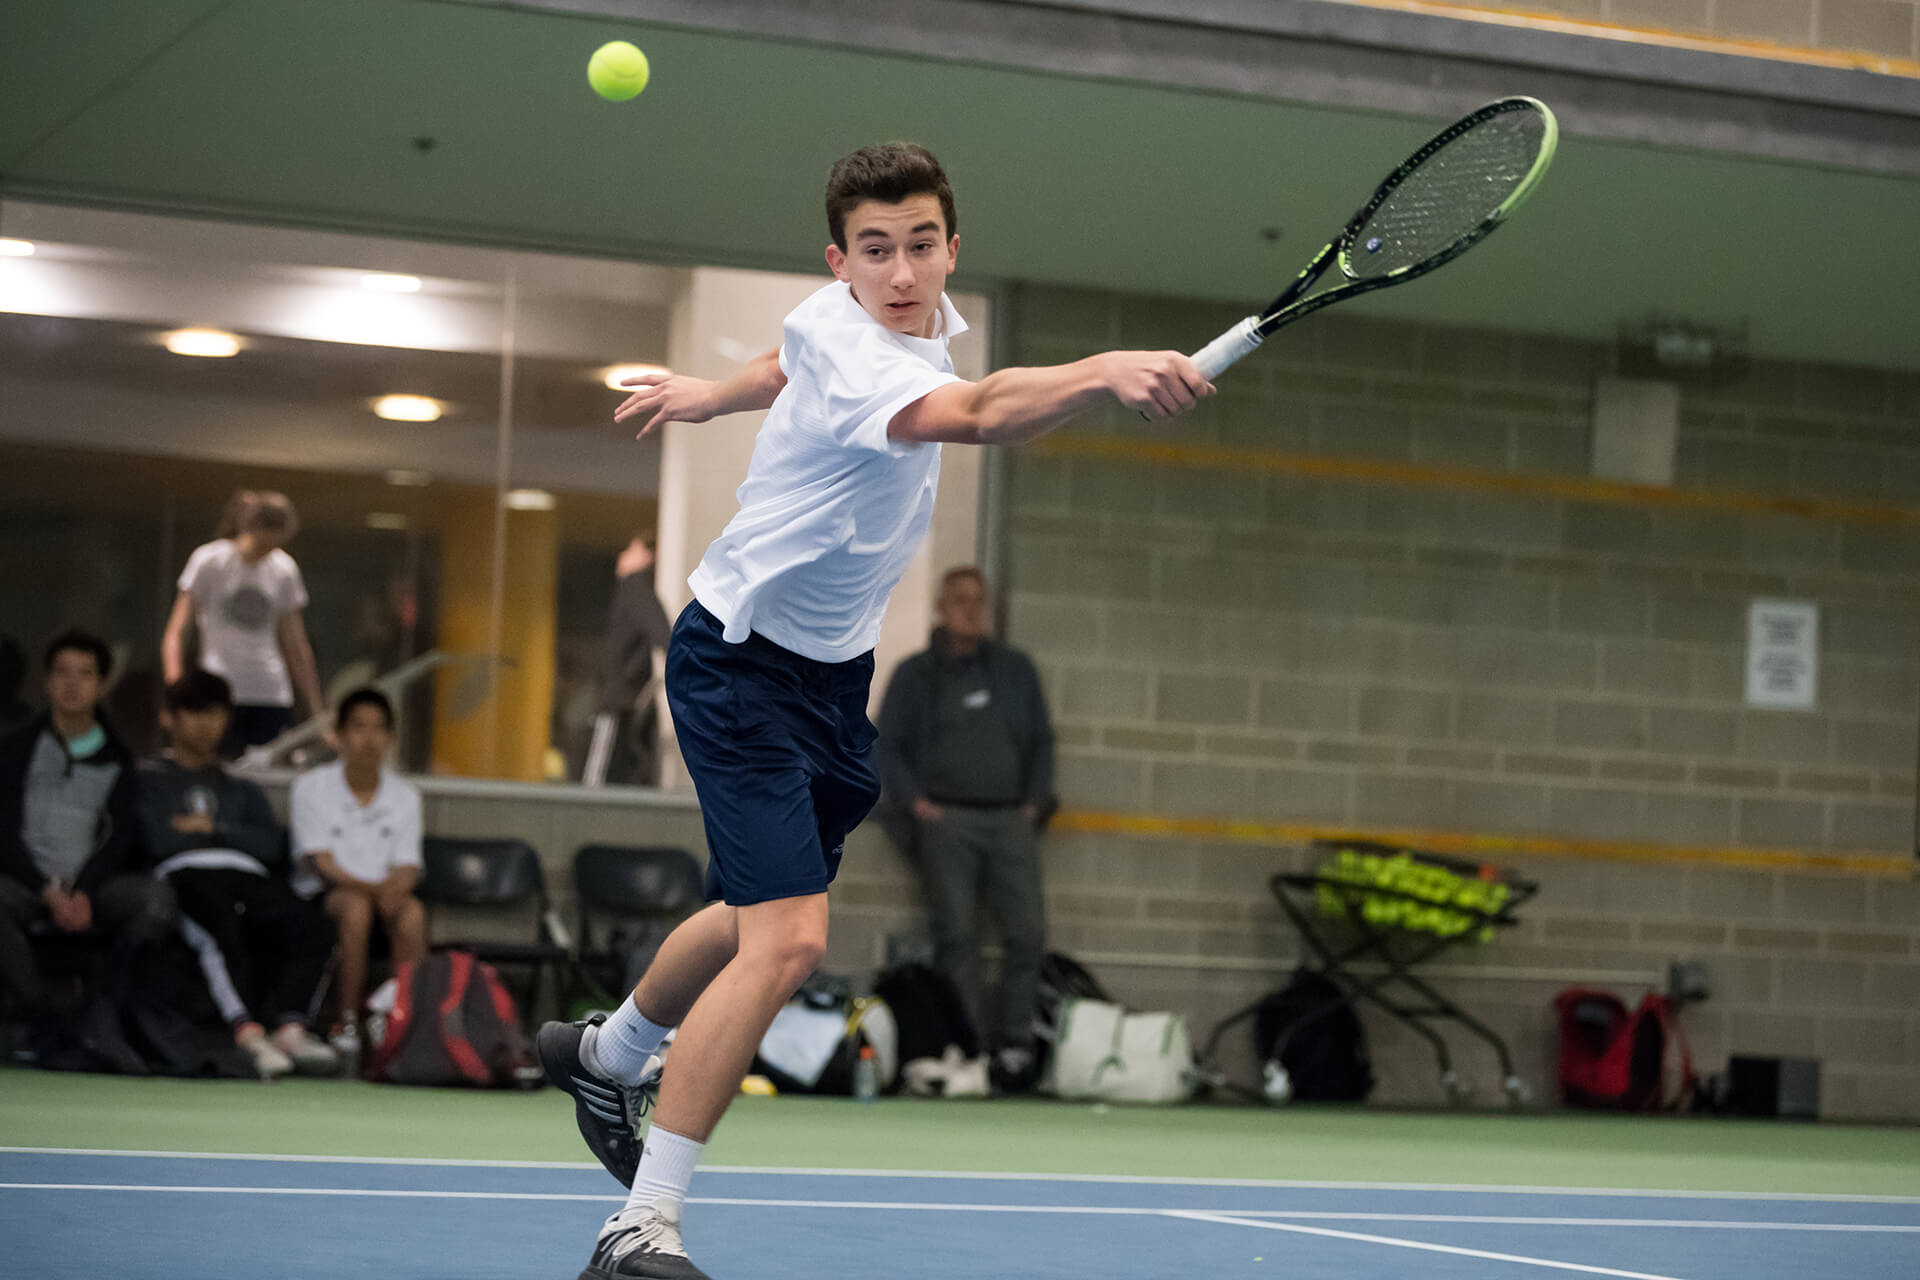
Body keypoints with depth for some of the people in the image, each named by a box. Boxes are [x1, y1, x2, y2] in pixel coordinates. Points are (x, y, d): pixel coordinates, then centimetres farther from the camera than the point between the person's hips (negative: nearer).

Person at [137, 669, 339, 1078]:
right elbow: (157, 839, 6)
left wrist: (212, 828, 7)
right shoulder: (149, 780, 25)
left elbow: (271, 844, 17)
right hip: (186, 875, -4)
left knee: (313, 926, -31)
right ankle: (248, 1032, -55)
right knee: (220, 926, -42)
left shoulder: (243, 791, 35)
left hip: (248, 876, 4)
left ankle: (289, 1026, -45)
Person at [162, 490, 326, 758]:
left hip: (272, 697, 3)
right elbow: (176, 632, -1)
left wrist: (316, 708, 14)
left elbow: (296, 646, 17)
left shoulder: (284, 570, 10)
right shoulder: (210, 562, -1)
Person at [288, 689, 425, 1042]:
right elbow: (323, 865, -7)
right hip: (320, 897, -2)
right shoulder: (312, 787, 1)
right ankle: (348, 1023, -33)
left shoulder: (404, 795, 10)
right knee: (356, 905, -36)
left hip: (383, 895, 2)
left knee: (412, 910, -32)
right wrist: (372, 888, -23)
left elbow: (407, 868, 4)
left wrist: (393, 889, -22)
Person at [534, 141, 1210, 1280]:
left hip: (834, 667, 10)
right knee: (789, 940, -22)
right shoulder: (845, 342, -30)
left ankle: (609, 1055, 54)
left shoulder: (928, 320, -2)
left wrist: (714, 395, 36)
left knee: (764, 915, 26)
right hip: (742, 662, -9)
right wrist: (1108, 372, -66)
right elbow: (969, 415, -51)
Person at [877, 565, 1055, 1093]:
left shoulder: (1015, 669, 18)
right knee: (957, 934, -10)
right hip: (945, 820, -2)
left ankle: (1014, 1045, -6)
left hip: (1009, 819, 2)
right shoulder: (915, 675, 12)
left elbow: (1042, 739, 20)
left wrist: (1035, 801, 6)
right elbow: (886, 746, 10)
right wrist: (914, 801, -3)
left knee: (1028, 930, -11)